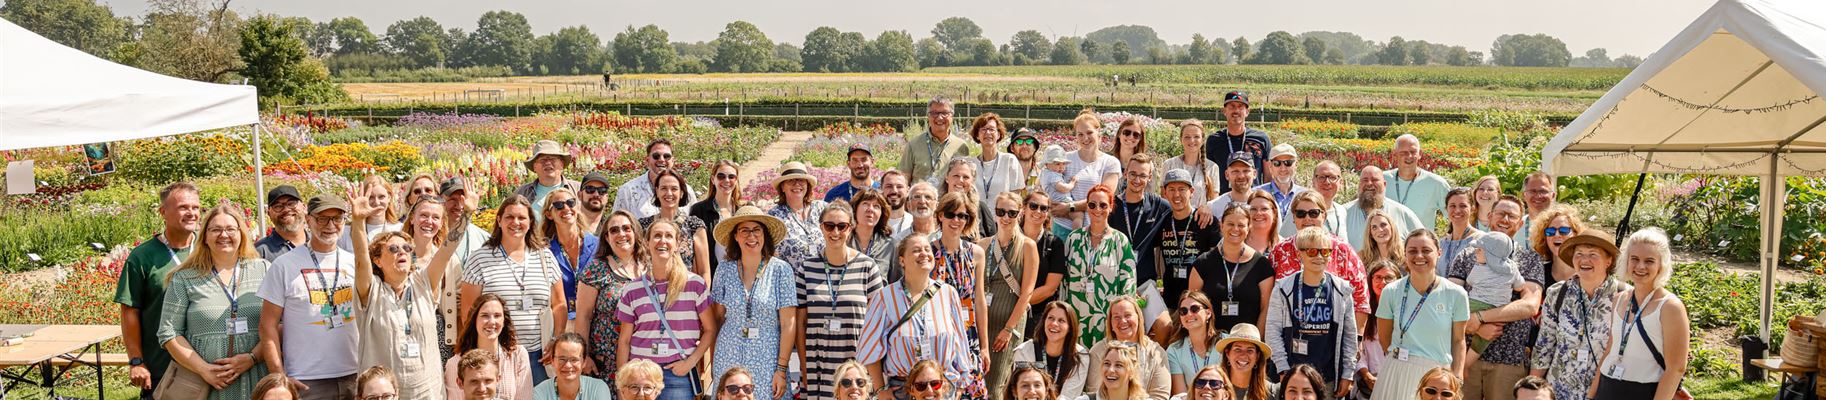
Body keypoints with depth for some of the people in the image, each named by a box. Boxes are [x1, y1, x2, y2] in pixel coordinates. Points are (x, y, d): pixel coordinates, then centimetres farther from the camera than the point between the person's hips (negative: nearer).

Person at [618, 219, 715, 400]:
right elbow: (624, 340, 7)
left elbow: (710, 330, 3)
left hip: (679, 374, -1)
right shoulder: (632, 290, 5)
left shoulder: (695, 284, 0)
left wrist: (691, 361, -7)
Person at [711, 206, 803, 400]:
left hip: (767, 362, -2)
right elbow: (717, 317, 8)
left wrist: (782, 369, -9)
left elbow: (788, 324, -7)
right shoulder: (725, 268, 2)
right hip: (728, 360, 2)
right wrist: (713, 360, 4)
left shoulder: (781, 270, -6)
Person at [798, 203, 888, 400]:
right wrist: (805, 368, 2)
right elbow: (800, 323, 7)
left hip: (856, 365, -1)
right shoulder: (807, 268, 5)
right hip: (818, 366, 1)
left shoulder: (866, 266, 0)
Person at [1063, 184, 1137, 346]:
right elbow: (1063, 278, 11)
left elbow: (1128, 284, 0)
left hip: (1107, 319, -2)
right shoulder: (1073, 238, 8)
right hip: (1076, 318, 2)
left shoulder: (1120, 241, 1)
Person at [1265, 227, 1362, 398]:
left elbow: (1350, 335, 6)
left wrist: (1348, 375, 3)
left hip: (1329, 378, 1)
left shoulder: (1341, 290, 3)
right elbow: (1273, 331, -2)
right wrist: (1284, 370, -8)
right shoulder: (1283, 289, -1)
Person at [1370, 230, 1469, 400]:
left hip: (1439, 375, 0)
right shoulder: (1391, 292, -6)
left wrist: (1457, 378, -4)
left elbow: (1458, 340, 3)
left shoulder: (1456, 294, -5)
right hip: (1397, 372, 0)